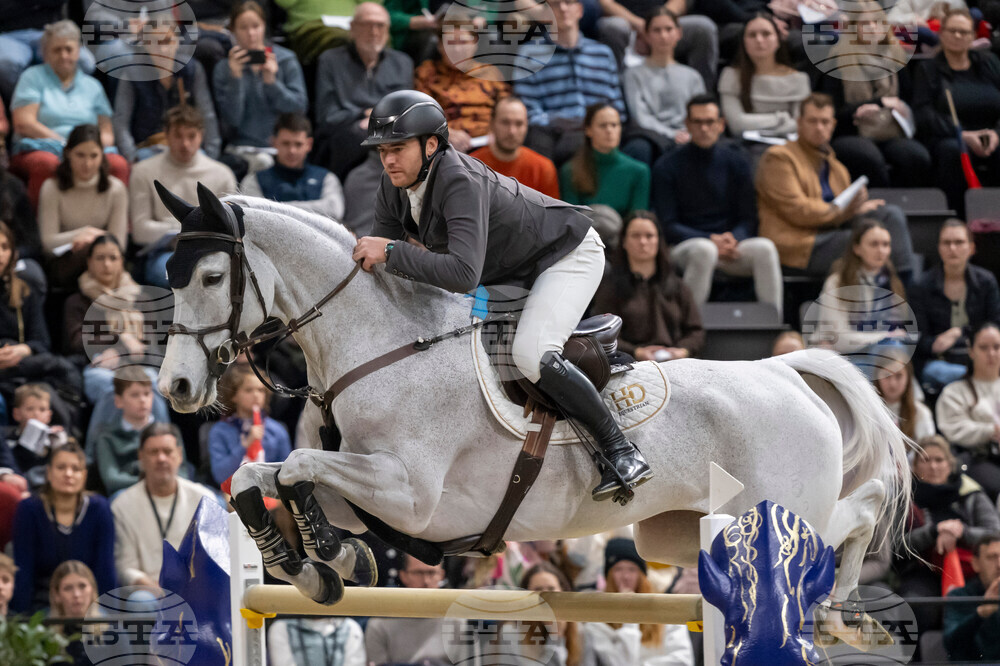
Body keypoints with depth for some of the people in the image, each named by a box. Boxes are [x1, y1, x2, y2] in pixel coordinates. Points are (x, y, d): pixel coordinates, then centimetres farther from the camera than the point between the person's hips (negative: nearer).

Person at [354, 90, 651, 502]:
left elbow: (464, 274, -48)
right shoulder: (394, 187, -10)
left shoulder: (460, 182, -37)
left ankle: (620, 450, -19)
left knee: (530, 353, -29)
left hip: (566, 254, -9)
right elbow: (378, 257, 0)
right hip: (508, 273, 9)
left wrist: (391, 252, -46)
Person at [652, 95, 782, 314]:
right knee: (704, 250, -39)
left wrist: (733, 239, -15)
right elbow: (668, 226, -4)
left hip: (732, 245, 3)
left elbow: (748, 220, 9)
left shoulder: (736, 162, 10)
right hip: (685, 246, -3)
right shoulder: (667, 166, 1)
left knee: (764, 248, -29)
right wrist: (711, 240, -18)